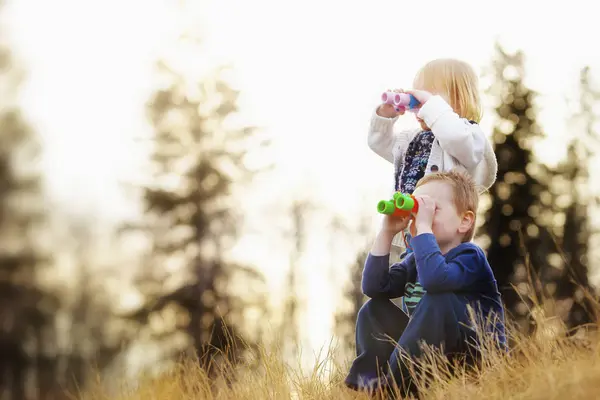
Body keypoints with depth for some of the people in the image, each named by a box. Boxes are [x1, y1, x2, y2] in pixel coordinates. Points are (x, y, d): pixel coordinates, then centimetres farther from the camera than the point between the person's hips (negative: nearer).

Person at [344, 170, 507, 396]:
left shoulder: (469, 256, -14)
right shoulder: (417, 259, 10)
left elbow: (435, 280, -38)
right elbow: (374, 287, -1)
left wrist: (424, 225, -29)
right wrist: (387, 232, -6)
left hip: (480, 356, -8)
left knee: (440, 300, -32)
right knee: (375, 308, 5)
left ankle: (395, 382, -22)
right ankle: (371, 380, -16)